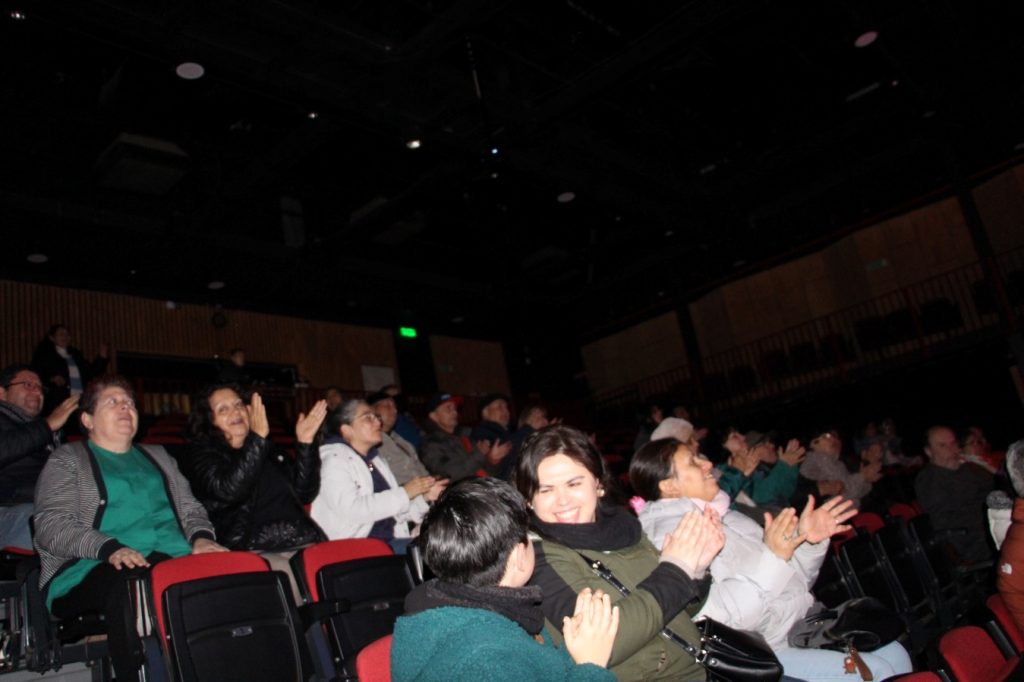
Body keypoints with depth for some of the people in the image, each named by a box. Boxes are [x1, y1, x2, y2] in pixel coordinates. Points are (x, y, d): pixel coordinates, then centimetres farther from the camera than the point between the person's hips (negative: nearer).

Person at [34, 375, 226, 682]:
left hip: (174, 558, 3)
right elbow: (50, 526, 0)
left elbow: (190, 508, 23)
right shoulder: (68, 460, 15)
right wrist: (110, 548, -18)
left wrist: (201, 538, -2)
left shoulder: (158, 456, 30)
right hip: (95, 569, -3)